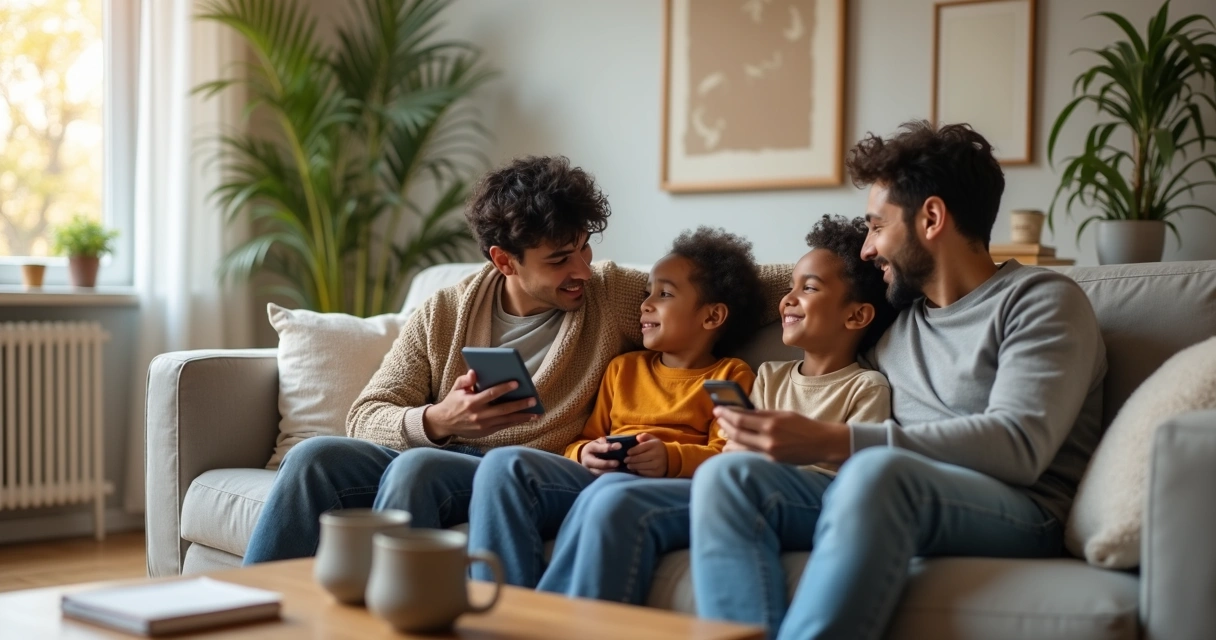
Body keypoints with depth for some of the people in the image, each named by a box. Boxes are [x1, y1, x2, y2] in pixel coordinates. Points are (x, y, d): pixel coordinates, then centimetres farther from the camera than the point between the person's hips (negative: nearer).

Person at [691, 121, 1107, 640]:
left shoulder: (1041, 301, 3)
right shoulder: (893, 321, 24)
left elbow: (1018, 445, -13)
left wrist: (833, 441, -20)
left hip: (1013, 514, -5)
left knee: (876, 472, -37)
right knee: (728, 475, -19)